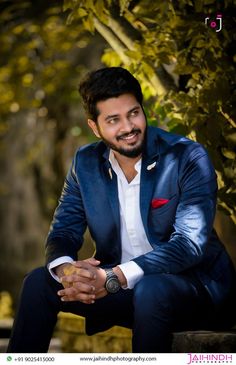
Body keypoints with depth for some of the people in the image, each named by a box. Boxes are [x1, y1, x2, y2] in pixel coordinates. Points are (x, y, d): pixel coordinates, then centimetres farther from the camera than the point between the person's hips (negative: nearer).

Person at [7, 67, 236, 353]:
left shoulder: (188, 157, -14)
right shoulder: (86, 162, 2)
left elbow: (190, 243, -23)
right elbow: (63, 231, 2)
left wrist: (114, 277, -33)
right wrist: (66, 269, -24)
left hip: (194, 285, -4)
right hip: (117, 289, 5)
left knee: (150, 290, -36)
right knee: (39, 282, -12)